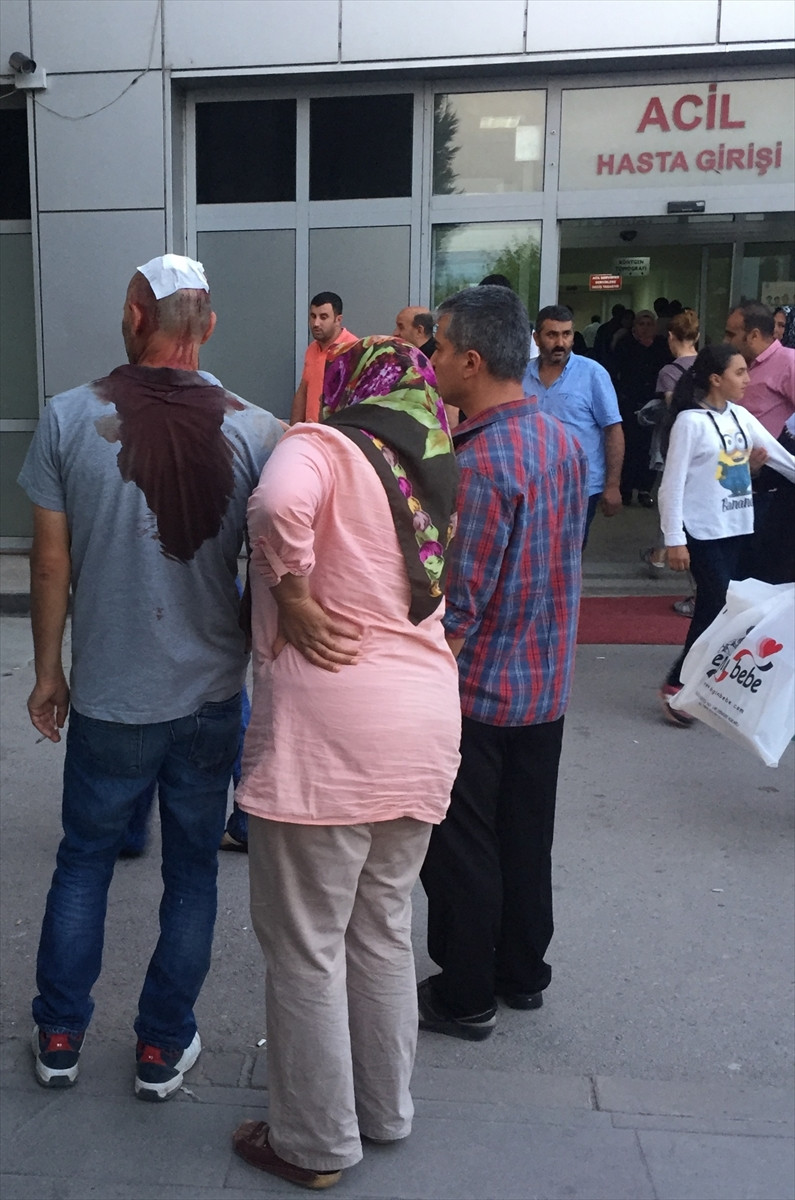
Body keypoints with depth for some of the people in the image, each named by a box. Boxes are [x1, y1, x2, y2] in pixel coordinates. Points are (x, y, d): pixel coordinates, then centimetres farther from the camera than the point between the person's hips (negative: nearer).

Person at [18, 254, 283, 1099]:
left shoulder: (69, 417, -9)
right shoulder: (254, 429, -8)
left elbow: (51, 563, -4)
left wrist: (48, 671, 8)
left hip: (108, 696, 0)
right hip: (211, 693, 0)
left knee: (83, 861, 19)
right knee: (192, 870, 15)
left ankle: (59, 1038, 33)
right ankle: (163, 1048, 28)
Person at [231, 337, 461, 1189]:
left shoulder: (322, 446, -8)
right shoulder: (436, 477, 15)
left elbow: (279, 504, -30)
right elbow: (432, 596, 13)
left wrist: (292, 594, -16)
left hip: (326, 735, -7)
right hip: (423, 728, 7)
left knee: (305, 945, 9)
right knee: (383, 928, 21)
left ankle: (315, 1143, 24)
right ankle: (385, 1110, 37)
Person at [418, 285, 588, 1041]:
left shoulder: (481, 462, -24)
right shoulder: (562, 441, 2)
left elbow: (458, 604, -23)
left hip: (476, 693, -8)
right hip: (546, 687, 8)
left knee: (460, 851, 8)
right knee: (528, 837, 19)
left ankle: (464, 998, 23)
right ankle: (522, 973, 36)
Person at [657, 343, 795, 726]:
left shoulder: (741, 416, 9)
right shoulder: (690, 421, -12)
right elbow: (672, 484, -13)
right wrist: (674, 540, -15)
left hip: (740, 530, 7)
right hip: (705, 534, -7)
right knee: (718, 611, -7)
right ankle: (675, 687, 6)